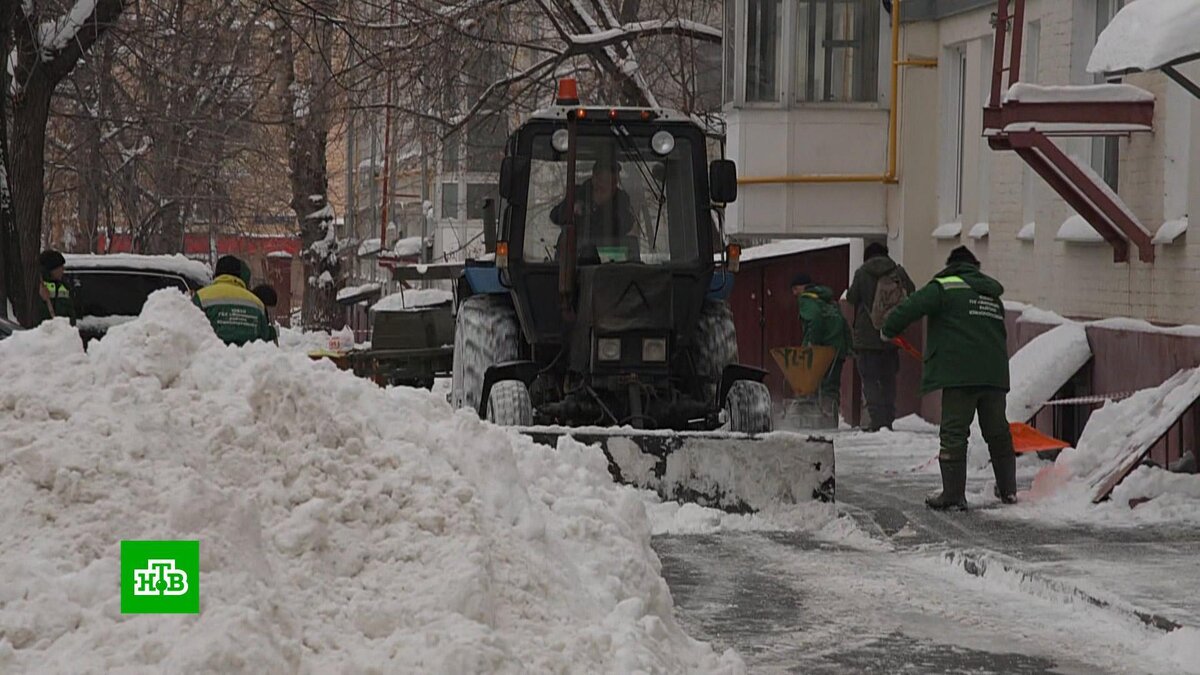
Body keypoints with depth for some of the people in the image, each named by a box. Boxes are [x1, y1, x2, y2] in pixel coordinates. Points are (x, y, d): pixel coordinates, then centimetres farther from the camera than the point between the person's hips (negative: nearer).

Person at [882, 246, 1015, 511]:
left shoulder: (945, 287, -1)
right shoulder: (993, 295, 20)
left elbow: (911, 307, -9)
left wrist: (889, 330, 7)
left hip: (960, 376, -6)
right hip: (995, 375, 6)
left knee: (954, 434, -2)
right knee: (998, 432, 16)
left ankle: (954, 495, -5)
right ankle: (1008, 489, 24)